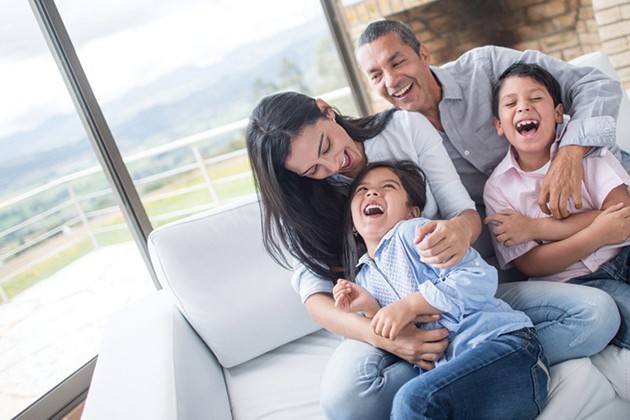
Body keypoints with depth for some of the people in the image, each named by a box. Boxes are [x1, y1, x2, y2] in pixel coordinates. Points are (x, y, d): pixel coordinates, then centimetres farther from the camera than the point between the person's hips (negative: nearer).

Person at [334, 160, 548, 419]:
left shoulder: (413, 232, 1)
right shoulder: (362, 279, 19)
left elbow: (480, 278, -10)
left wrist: (410, 304, -15)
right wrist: (372, 311, 1)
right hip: (448, 371, 6)